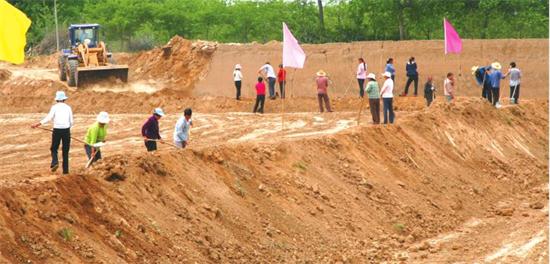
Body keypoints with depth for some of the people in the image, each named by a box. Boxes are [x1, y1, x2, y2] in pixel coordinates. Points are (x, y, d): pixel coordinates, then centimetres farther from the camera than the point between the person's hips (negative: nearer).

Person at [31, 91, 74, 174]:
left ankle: (55, 162, -16)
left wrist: (38, 124, -12)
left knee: (54, 148, 11)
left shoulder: (54, 107, 0)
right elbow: (72, 122, 6)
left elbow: (49, 118, -13)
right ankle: (65, 170, 6)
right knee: (65, 151, 8)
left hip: (57, 130, -2)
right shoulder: (68, 107, 6)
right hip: (66, 130, 2)